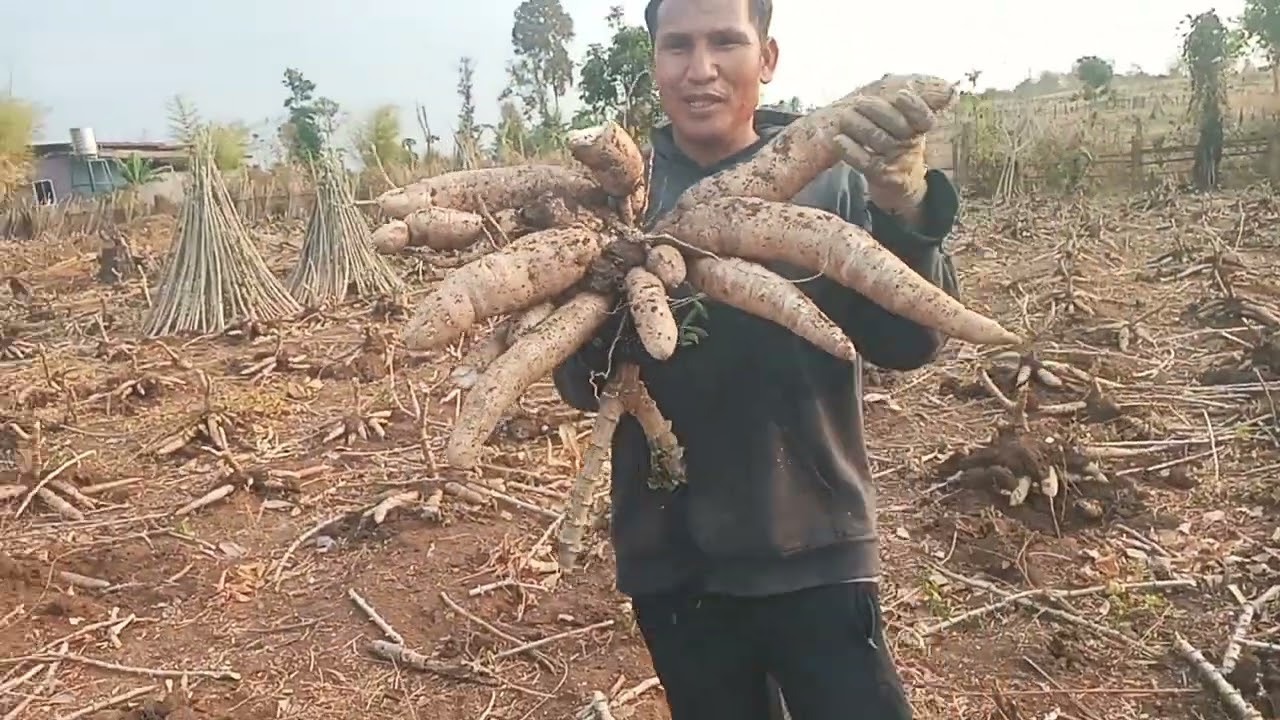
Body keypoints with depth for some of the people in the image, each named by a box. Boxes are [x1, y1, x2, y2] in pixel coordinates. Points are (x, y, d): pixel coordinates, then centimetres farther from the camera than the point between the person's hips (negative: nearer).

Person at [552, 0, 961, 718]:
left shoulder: (831, 177, -5)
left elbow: (907, 343, -15)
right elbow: (584, 388, -5)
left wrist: (904, 207, -33)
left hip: (813, 547, -1)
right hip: (670, 558, 2)